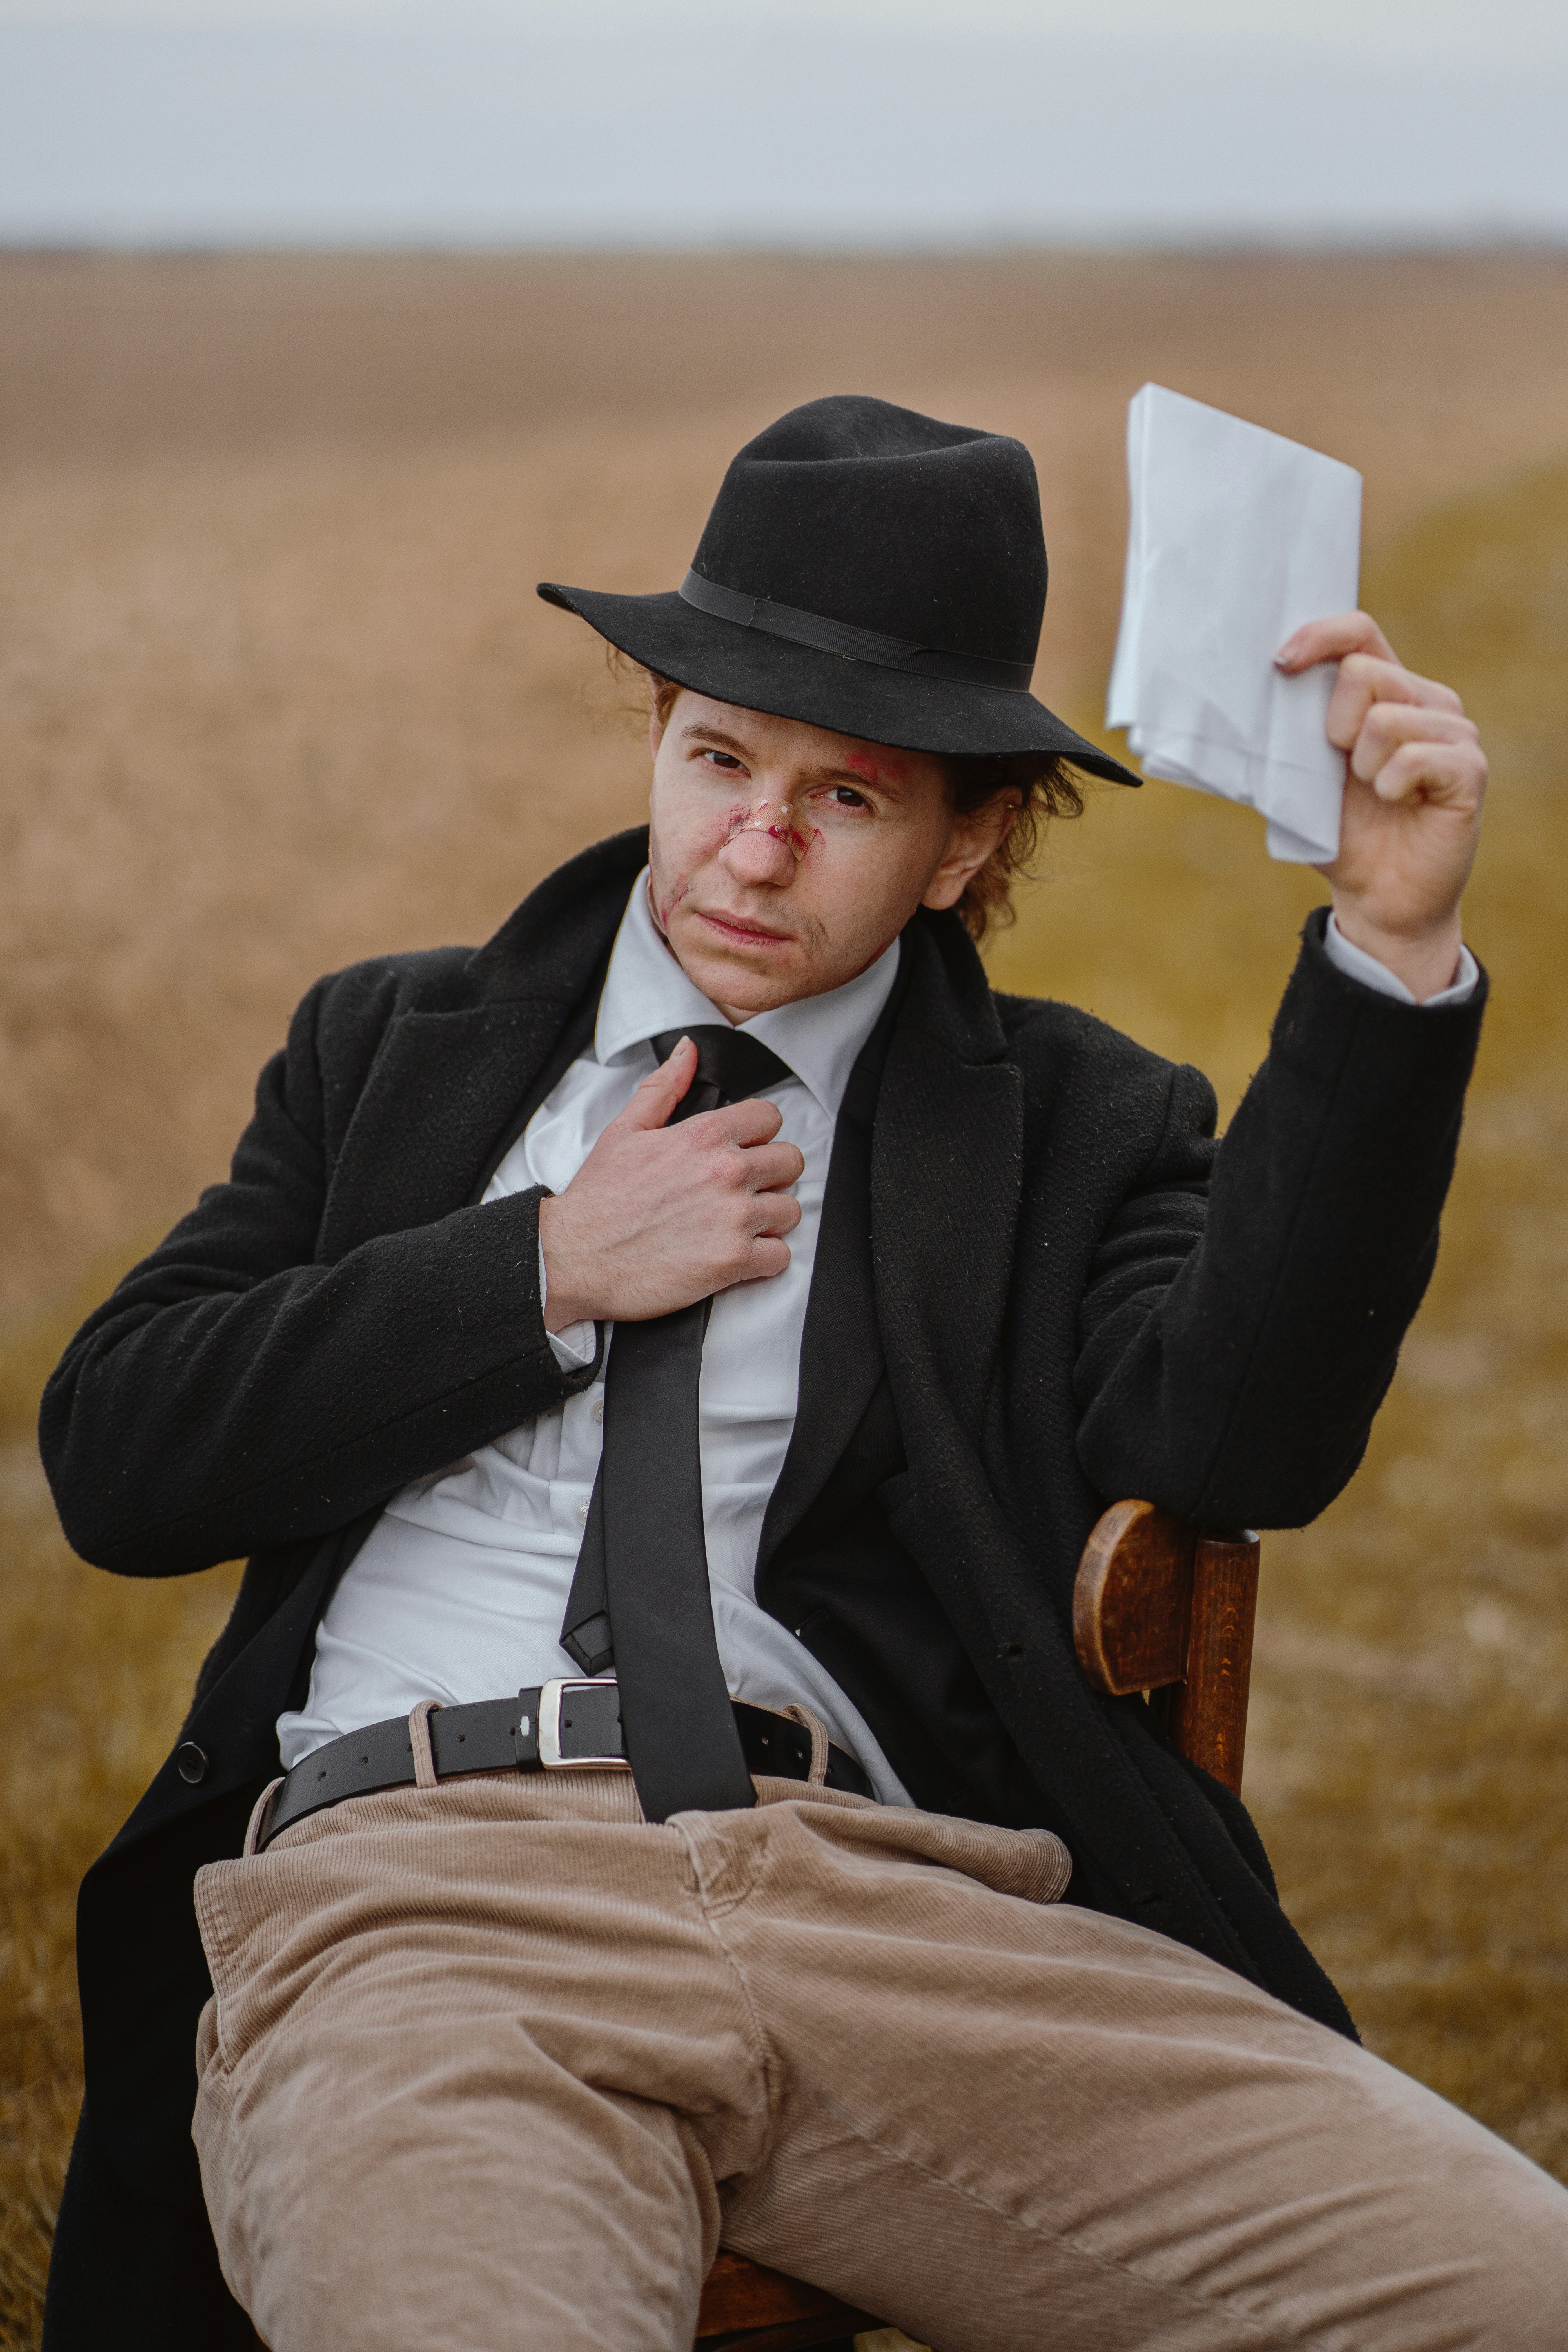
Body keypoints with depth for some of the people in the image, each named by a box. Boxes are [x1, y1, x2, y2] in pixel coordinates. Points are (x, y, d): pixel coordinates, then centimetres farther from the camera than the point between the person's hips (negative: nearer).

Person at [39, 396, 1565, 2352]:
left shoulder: (1070, 1127, 18)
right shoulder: (396, 1050, 24)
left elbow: (1236, 1440, -3)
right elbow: (112, 1457, 14)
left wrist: (1391, 944, -9)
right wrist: (546, 1274, 6)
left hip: (901, 1900, 2)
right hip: (420, 1882, -1)